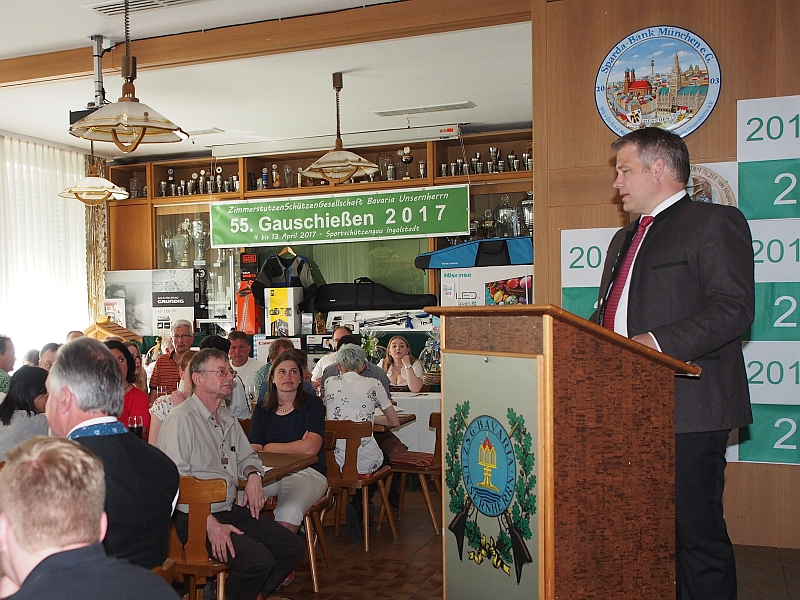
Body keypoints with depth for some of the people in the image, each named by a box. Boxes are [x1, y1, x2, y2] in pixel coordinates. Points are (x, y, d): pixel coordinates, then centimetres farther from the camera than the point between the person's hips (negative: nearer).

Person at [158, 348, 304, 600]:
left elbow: (247, 456, 28)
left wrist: (253, 475, 4)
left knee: (292, 546, 0)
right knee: (259, 559, -25)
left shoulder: (228, 419, 14)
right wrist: (211, 524, -24)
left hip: (232, 510, 9)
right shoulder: (180, 419, -14)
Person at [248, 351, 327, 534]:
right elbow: (254, 450, 1)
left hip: (307, 472, -3)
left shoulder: (312, 404, 3)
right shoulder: (262, 410, 14)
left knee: (287, 515, -32)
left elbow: (310, 448, -10)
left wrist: (269, 448, 0)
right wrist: (296, 448, -15)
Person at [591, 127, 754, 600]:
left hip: (688, 408, -8)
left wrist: (657, 342, -26)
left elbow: (734, 309, -17)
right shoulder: (625, 238, 23)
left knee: (698, 531, -2)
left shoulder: (715, 221, -4)